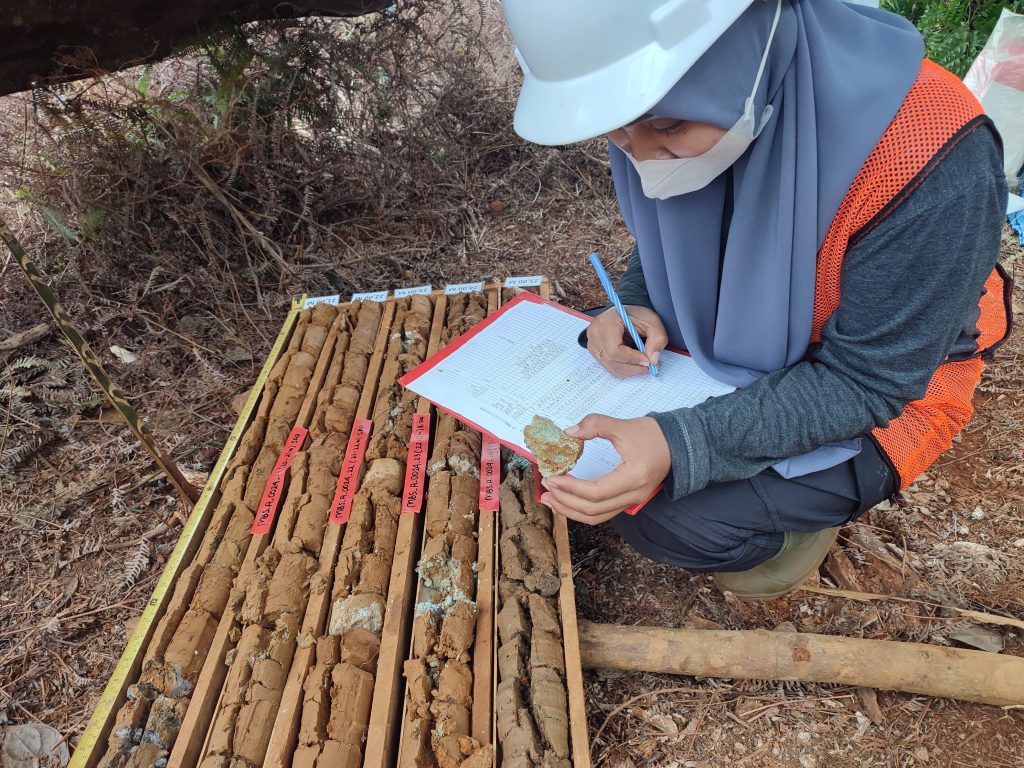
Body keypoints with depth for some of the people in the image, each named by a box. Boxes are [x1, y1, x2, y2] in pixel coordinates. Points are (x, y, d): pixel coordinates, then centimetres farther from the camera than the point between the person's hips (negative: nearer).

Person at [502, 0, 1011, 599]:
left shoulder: (927, 163, -34)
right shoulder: (657, 117, -16)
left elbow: (866, 381, -26)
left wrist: (682, 447, -41)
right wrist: (635, 307, -20)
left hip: (882, 390, -6)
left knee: (670, 516, -25)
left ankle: (804, 512, 9)